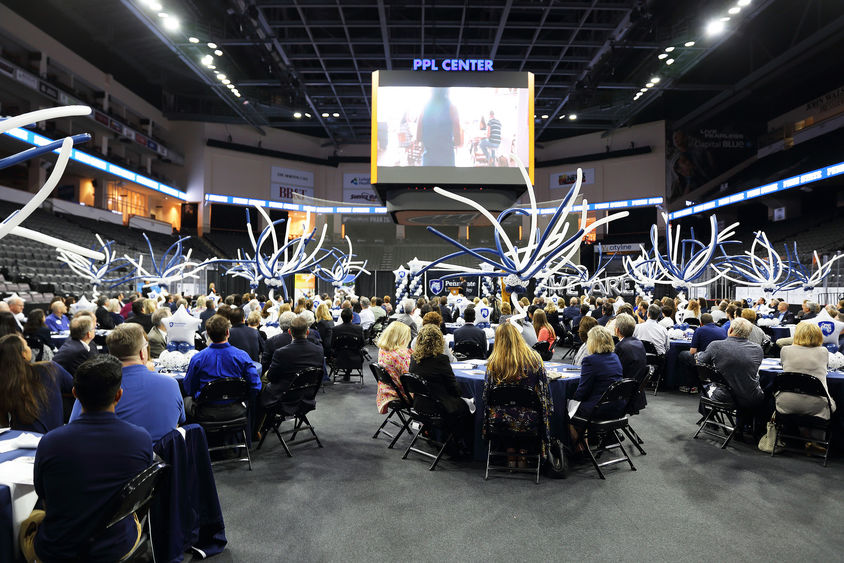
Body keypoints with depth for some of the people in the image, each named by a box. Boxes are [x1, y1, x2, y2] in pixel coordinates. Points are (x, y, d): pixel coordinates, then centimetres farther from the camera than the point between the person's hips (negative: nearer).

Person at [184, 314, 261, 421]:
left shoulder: (197, 358, -12)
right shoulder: (242, 356, -12)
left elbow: (189, 389, -1)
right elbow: (256, 386, -10)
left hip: (205, 414, 0)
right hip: (235, 412, 0)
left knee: (187, 400, 31)